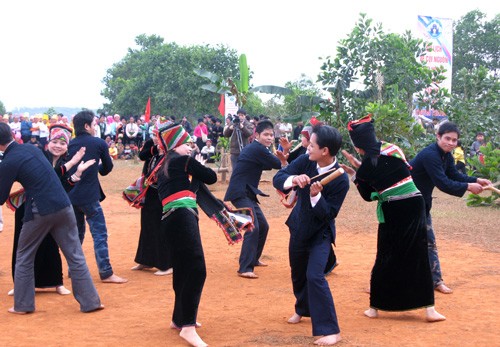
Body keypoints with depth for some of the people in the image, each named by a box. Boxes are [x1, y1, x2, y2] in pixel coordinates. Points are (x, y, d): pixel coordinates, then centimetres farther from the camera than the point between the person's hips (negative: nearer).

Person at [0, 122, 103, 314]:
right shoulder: (32, 148, 11)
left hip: (40, 211, -5)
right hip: (63, 206, 5)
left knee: (24, 257, 15)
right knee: (75, 256, 9)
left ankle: (23, 304, 20)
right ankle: (90, 301, 11)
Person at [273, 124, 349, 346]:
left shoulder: (340, 179, -26)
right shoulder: (306, 162, -14)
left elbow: (329, 214, -23)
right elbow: (278, 178, -15)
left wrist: (316, 195, -39)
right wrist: (293, 180, -36)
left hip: (320, 232, -6)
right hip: (299, 226, 6)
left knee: (314, 276, -20)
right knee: (298, 273, 21)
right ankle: (303, 309, 50)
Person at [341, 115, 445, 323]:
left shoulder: (366, 166, -9)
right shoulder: (393, 149, 2)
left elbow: (368, 196, 3)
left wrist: (354, 174, 9)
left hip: (392, 213, -3)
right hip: (415, 205, 3)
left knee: (386, 260, 10)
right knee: (419, 257, 6)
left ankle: (375, 307, 18)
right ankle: (429, 308, 6)